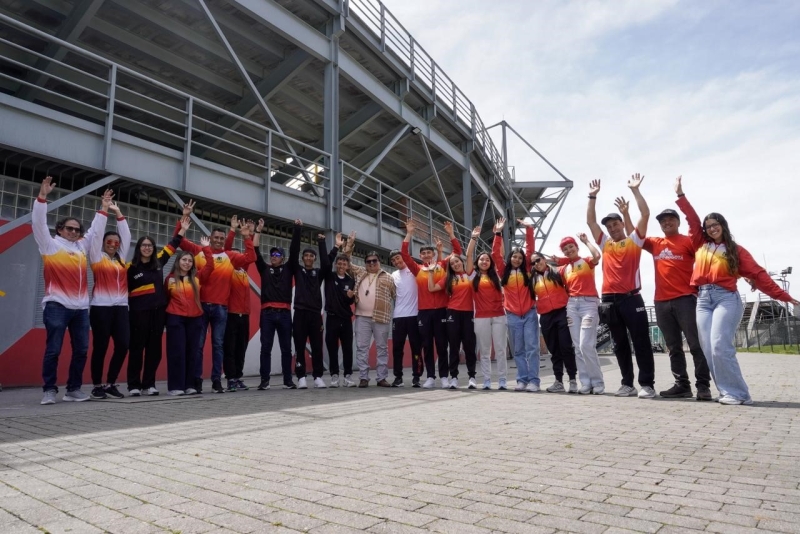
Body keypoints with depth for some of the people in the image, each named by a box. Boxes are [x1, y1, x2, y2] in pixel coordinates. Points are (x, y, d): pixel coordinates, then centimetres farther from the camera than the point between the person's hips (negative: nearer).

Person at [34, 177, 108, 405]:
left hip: (81, 307, 5)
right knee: (53, 350, -4)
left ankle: (74, 389, 13)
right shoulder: (50, 244, 5)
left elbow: (95, 229, 27)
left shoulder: (82, 246, 18)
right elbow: (38, 222, -5)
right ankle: (49, 390, 5)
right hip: (57, 306, -5)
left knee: (81, 350, 5)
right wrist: (42, 196, -13)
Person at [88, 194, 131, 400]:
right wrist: (104, 210, 2)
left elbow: (126, 236, 16)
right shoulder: (97, 256, 5)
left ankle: (110, 384, 10)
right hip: (101, 307, -4)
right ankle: (97, 386, 9)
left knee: (123, 344, -2)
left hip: (121, 307, 4)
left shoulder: (121, 258, 16)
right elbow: (97, 233, 0)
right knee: (100, 346, -1)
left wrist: (118, 213, 14)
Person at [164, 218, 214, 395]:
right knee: (177, 351, -2)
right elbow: (166, 297, 9)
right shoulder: (170, 278, 4)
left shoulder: (197, 278, 7)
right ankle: (175, 386, 3)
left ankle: (189, 385, 12)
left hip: (195, 318, 3)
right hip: (176, 318, -2)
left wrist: (206, 248, -1)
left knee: (192, 351, 6)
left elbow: (210, 266, -1)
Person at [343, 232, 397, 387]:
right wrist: (350, 244, 10)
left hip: (381, 318, -2)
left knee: (382, 348, 4)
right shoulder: (359, 273, 15)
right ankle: (363, 377, 7)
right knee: (361, 348, 1)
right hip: (362, 317, 2)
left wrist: (390, 311, -1)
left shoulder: (388, 278, 8)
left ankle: (382, 378, 10)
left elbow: (395, 296, 8)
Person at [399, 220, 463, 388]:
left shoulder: (443, 266, 6)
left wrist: (451, 233, -6)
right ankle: (430, 377, 14)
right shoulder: (417, 269, 6)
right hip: (424, 312, 1)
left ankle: (444, 377, 11)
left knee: (442, 345, 4)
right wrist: (409, 233, -5)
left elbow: (457, 251, 2)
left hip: (441, 311, -1)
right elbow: (404, 254, -1)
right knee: (427, 346, 6)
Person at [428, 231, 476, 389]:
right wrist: (431, 272, 3)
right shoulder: (448, 279, 9)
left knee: (469, 346, 4)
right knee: (454, 346, 4)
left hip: (468, 313, -1)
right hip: (453, 313, 1)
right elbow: (431, 288, 3)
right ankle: (453, 377, 8)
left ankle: (472, 377, 10)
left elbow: (469, 254, 0)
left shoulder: (469, 274, 6)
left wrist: (474, 238, -3)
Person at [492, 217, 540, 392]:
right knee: (518, 350, 7)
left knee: (532, 348, -3)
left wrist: (529, 229, -4)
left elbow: (530, 249, 2)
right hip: (512, 315, 1)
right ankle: (522, 380, 12)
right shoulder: (504, 271, 5)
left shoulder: (526, 270, 5)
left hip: (530, 314, -1)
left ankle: (533, 380, -1)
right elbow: (495, 254, -2)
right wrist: (498, 234, -7)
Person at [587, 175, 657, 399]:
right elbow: (590, 221, 15)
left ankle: (647, 384, 4)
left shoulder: (634, 241, 7)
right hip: (610, 300, 4)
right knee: (620, 344, 9)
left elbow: (645, 214, -2)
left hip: (631, 298, -4)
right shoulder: (605, 244, 16)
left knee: (641, 342, -1)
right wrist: (593, 196, 12)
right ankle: (627, 384, 17)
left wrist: (635, 190, -4)